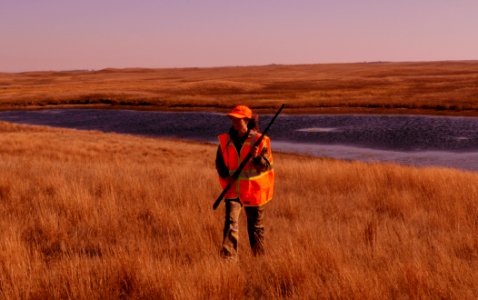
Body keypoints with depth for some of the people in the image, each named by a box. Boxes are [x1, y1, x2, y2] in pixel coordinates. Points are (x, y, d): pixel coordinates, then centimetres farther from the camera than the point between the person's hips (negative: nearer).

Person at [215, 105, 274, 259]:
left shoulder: (259, 140, -8)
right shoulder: (225, 140, 0)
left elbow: (267, 165, -12)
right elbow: (219, 162, 9)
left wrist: (256, 157, -31)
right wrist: (226, 175, -9)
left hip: (253, 190, -1)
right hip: (233, 189, 1)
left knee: (255, 225, 13)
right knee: (231, 221, -14)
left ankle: (259, 256, 31)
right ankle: (228, 256, -13)